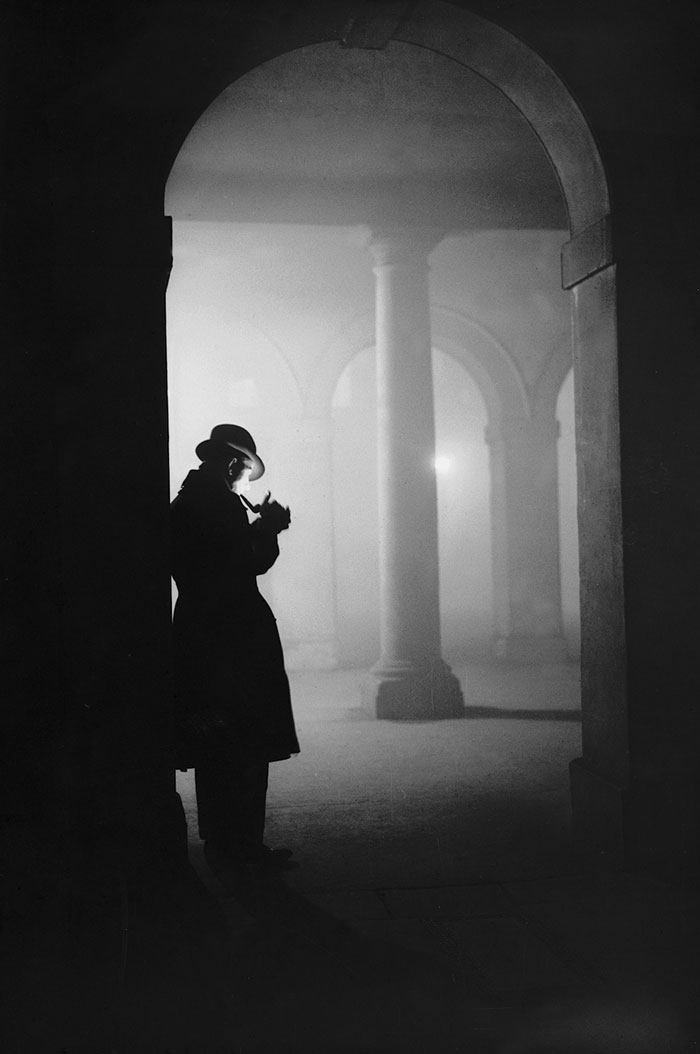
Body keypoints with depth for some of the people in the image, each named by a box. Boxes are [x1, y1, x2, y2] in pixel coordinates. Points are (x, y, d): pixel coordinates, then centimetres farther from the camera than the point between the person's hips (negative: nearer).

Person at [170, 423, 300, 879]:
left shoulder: (183, 504, 14)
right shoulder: (221, 504, -13)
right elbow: (254, 562, -14)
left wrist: (261, 528, 16)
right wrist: (270, 528, 3)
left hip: (197, 635, 9)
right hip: (236, 639, -9)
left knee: (215, 751, 13)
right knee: (247, 748, -3)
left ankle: (220, 843, 20)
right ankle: (243, 846, 1)